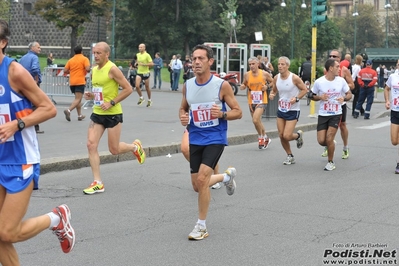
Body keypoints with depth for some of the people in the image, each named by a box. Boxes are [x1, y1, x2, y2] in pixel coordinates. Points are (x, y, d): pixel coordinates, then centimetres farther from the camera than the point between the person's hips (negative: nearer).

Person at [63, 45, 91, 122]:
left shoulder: (70, 60, 10)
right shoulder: (84, 59, -2)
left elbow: (65, 70, 4)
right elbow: (87, 69, -15)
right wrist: (86, 72, 6)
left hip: (72, 82, 6)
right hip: (80, 82, -6)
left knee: (78, 98, 19)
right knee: (78, 99, -9)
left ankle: (80, 115, 21)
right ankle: (68, 110, -31)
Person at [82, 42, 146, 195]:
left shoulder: (112, 69, -14)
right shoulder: (94, 70, 10)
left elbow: (128, 89, -15)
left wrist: (111, 103, -20)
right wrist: (91, 96, 2)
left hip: (113, 114, -7)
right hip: (97, 113, 7)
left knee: (114, 150, 2)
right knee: (91, 144, -6)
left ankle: (135, 147, 35)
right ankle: (97, 183, -1)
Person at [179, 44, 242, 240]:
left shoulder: (222, 85, -12)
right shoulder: (187, 86, 1)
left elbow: (238, 112, -6)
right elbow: (183, 108, 16)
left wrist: (222, 114, -26)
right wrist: (182, 117, -7)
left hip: (215, 139, -5)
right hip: (195, 139, 5)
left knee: (201, 179, -19)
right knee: (197, 186, 10)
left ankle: (201, 226, -2)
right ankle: (227, 176, 42)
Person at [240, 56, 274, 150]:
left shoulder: (264, 74, -6)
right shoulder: (247, 75, 0)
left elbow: (273, 82, 7)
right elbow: (244, 85, 14)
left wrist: (267, 87, -11)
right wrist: (242, 86, -9)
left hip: (261, 101, -4)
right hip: (251, 101, 4)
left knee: (255, 120, -21)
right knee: (258, 121, 15)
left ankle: (261, 138, 1)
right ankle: (266, 138, 34)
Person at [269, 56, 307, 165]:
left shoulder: (294, 78, -16)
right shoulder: (276, 78, -1)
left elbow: (304, 90, -6)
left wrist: (296, 98, -21)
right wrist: (272, 95, -9)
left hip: (293, 110, -5)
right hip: (281, 110, 5)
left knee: (287, 136, -13)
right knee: (281, 135, 5)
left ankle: (298, 135, 22)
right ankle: (290, 156, 24)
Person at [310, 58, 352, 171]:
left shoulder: (341, 80, -5)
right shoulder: (319, 82, -8)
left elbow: (349, 94, 7)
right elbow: (313, 96, 5)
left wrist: (344, 98, -15)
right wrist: (320, 97, -16)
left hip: (336, 114, -1)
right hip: (323, 114, 1)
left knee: (329, 139, -11)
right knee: (321, 141, -4)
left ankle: (331, 162, 10)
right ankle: (331, 145, 33)